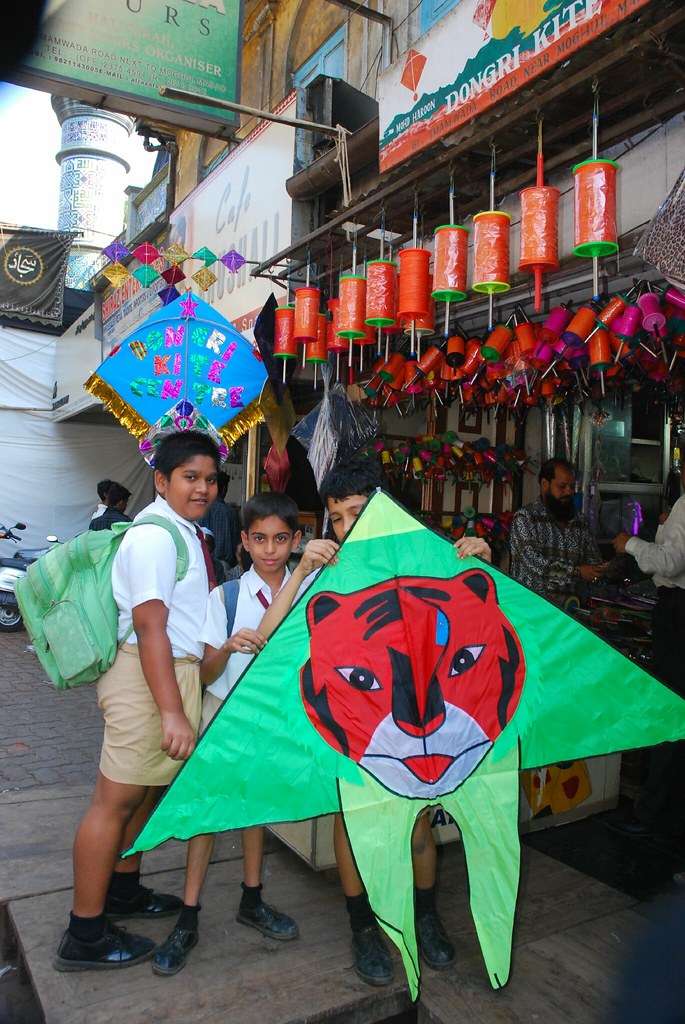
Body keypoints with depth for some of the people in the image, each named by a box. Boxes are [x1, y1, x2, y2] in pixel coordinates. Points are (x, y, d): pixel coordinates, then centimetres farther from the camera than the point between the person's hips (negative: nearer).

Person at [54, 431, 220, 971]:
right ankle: (85, 936, 14)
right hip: (147, 677, -10)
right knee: (116, 800, 0)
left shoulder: (183, 530, 13)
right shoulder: (155, 535, -18)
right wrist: (172, 711, -28)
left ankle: (123, 889, 39)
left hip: (176, 669, 10)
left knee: (150, 788, 21)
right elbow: (150, 627, -25)